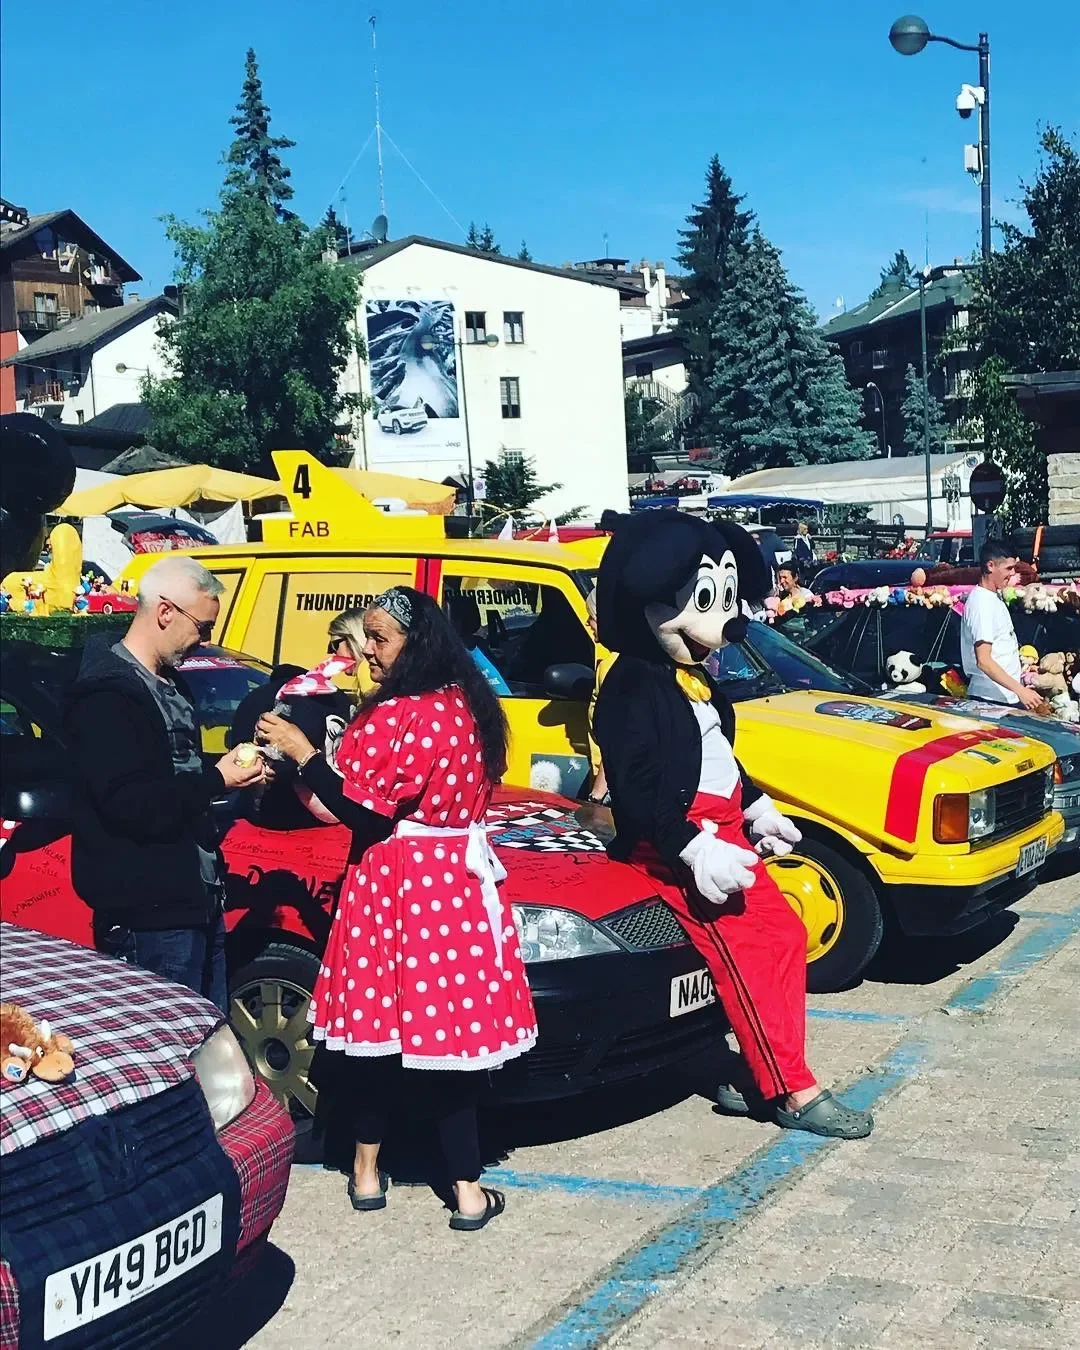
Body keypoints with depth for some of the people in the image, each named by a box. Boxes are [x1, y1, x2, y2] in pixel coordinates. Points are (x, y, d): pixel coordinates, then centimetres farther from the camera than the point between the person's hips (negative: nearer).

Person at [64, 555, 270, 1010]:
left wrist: (235, 774, 6)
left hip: (197, 901, 10)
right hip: (151, 915, -10)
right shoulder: (106, 695, -17)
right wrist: (217, 779, -18)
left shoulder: (167, 684, 15)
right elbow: (130, 806, -26)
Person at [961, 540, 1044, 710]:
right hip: (992, 700, -10)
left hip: (1007, 696, 10)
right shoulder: (982, 603, -19)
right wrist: (1020, 690, -27)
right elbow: (984, 661, -25)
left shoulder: (994, 596, 12)